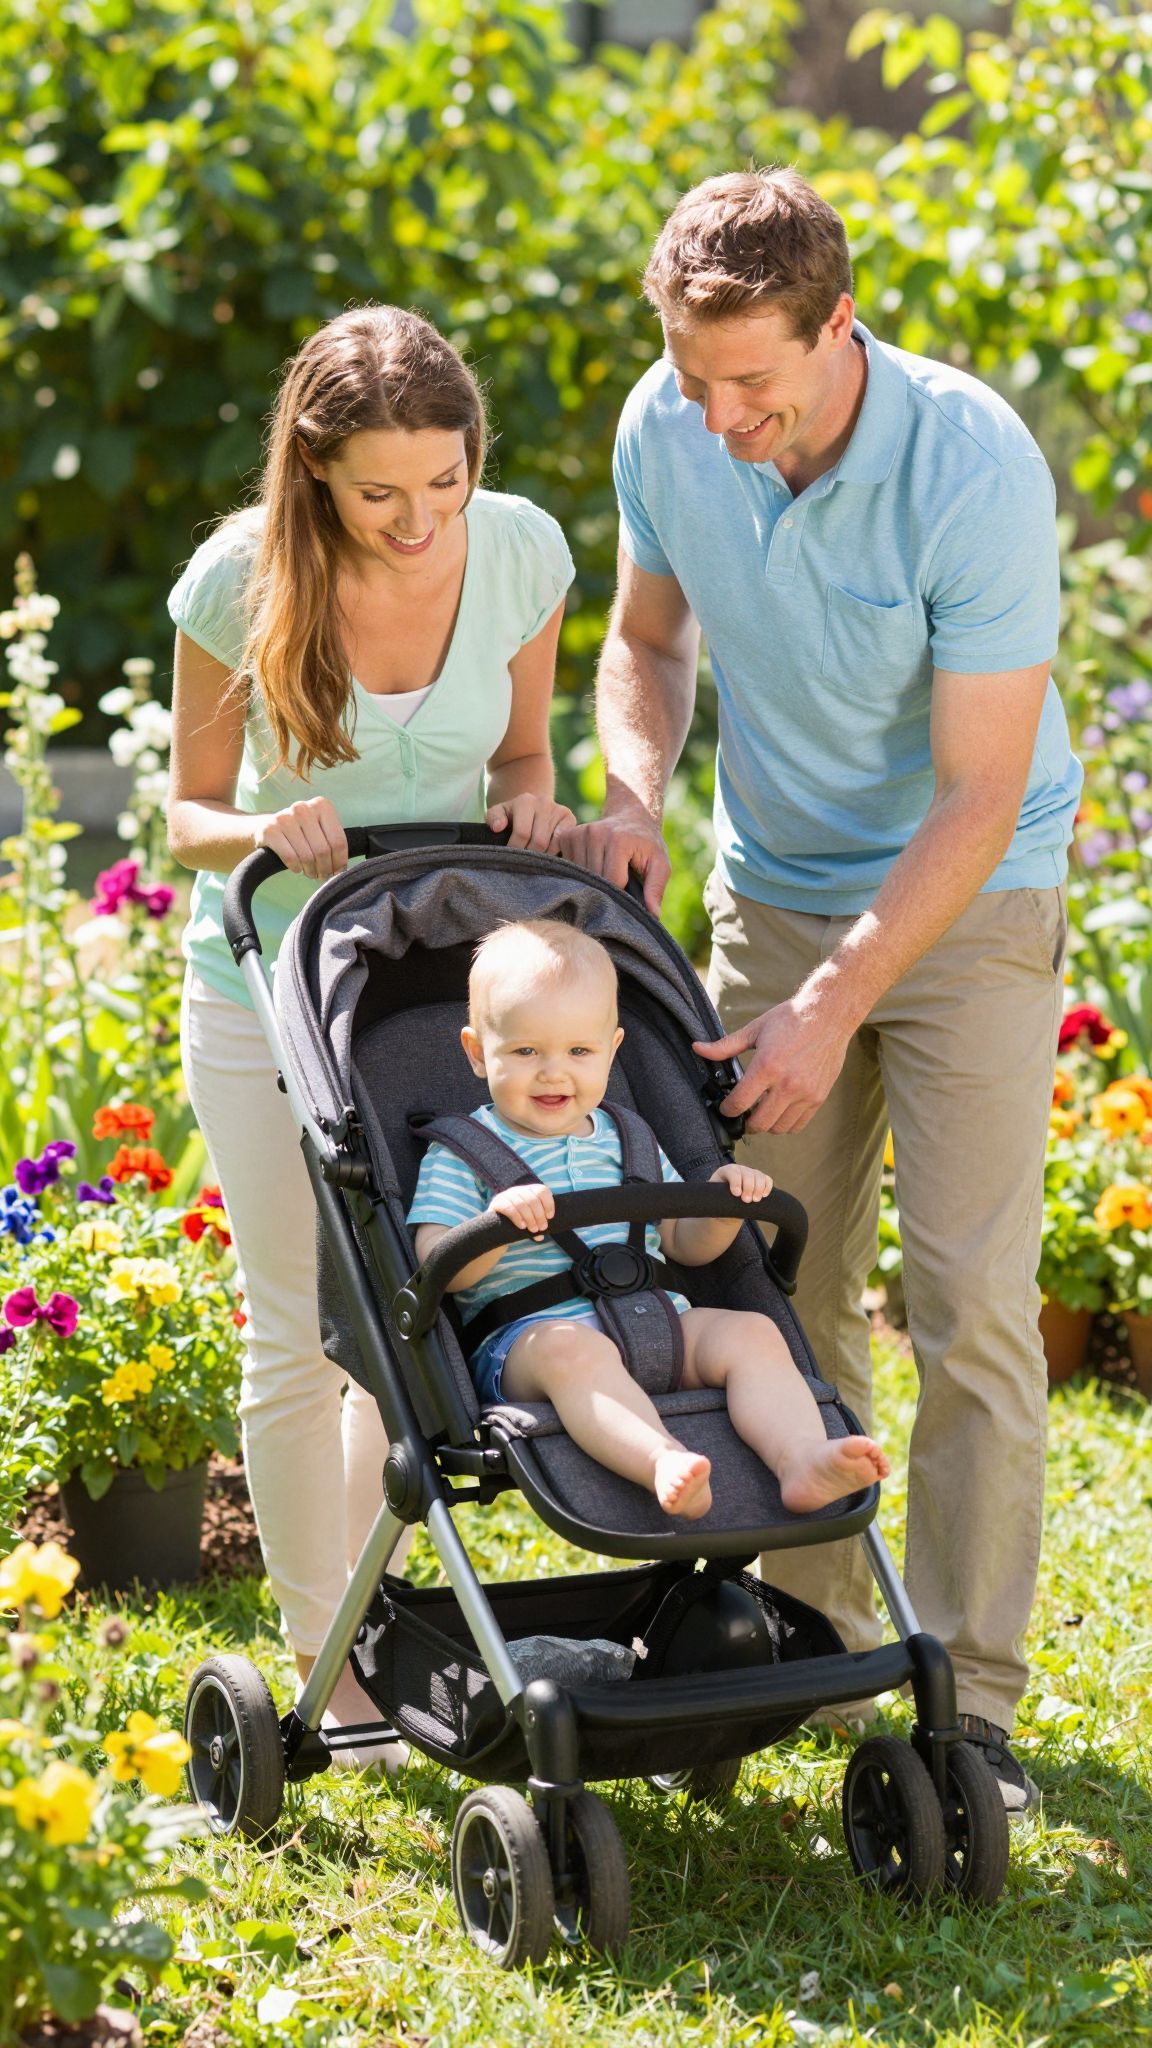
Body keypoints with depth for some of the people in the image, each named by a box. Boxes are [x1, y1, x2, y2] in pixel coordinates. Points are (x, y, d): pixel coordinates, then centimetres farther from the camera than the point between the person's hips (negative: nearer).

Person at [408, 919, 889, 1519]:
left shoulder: (624, 1141, 23)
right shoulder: (461, 1152, 8)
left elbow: (685, 1245, 26)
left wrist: (724, 1209, 4)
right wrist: (497, 1223, -25)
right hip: (527, 1335, -5)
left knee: (751, 1333, -19)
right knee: (572, 1348, -38)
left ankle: (803, 1460, -42)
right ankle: (663, 1465, -62)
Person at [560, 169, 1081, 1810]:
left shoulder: (972, 471, -27)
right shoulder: (667, 430, -11)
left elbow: (979, 795, -23)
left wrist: (833, 1006, -24)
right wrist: (635, 795, -10)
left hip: (967, 904, -5)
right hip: (772, 885, 5)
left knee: (970, 1292, -9)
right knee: (774, 1276, 5)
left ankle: (968, 1695, -1)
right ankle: (817, 1630, 21)